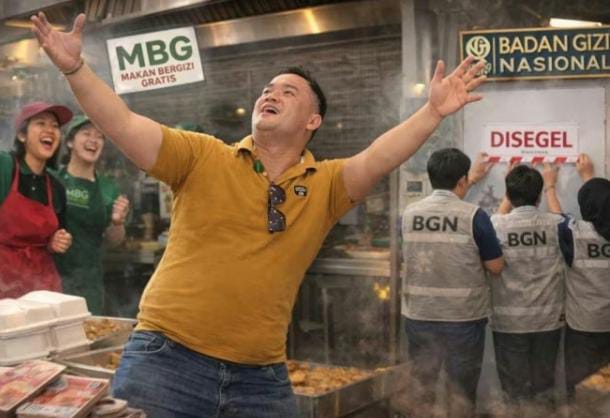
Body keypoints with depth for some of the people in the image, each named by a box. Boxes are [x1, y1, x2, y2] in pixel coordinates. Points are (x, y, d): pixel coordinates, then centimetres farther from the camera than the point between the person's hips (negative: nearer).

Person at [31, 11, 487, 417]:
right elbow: (125, 125, -8)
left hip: (262, 375, 3)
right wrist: (74, 67, -20)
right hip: (169, 357, -2)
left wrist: (433, 111, -20)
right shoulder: (202, 157, 1)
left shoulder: (326, 186, 6)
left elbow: (379, 159, -8)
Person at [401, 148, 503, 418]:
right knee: (462, 393, 13)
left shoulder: (410, 214, -1)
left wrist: (472, 180, 30)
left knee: (422, 391, 16)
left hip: (419, 316, 3)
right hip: (464, 319, -3)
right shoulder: (474, 216, -14)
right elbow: (496, 266, -5)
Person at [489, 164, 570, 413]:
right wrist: (550, 187, 31)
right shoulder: (555, 225, -9)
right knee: (544, 388, 16)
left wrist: (512, 189, 23)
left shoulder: (497, 226, -13)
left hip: (509, 322, -1)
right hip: (547, 320, 1)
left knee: (514, 392, 10)